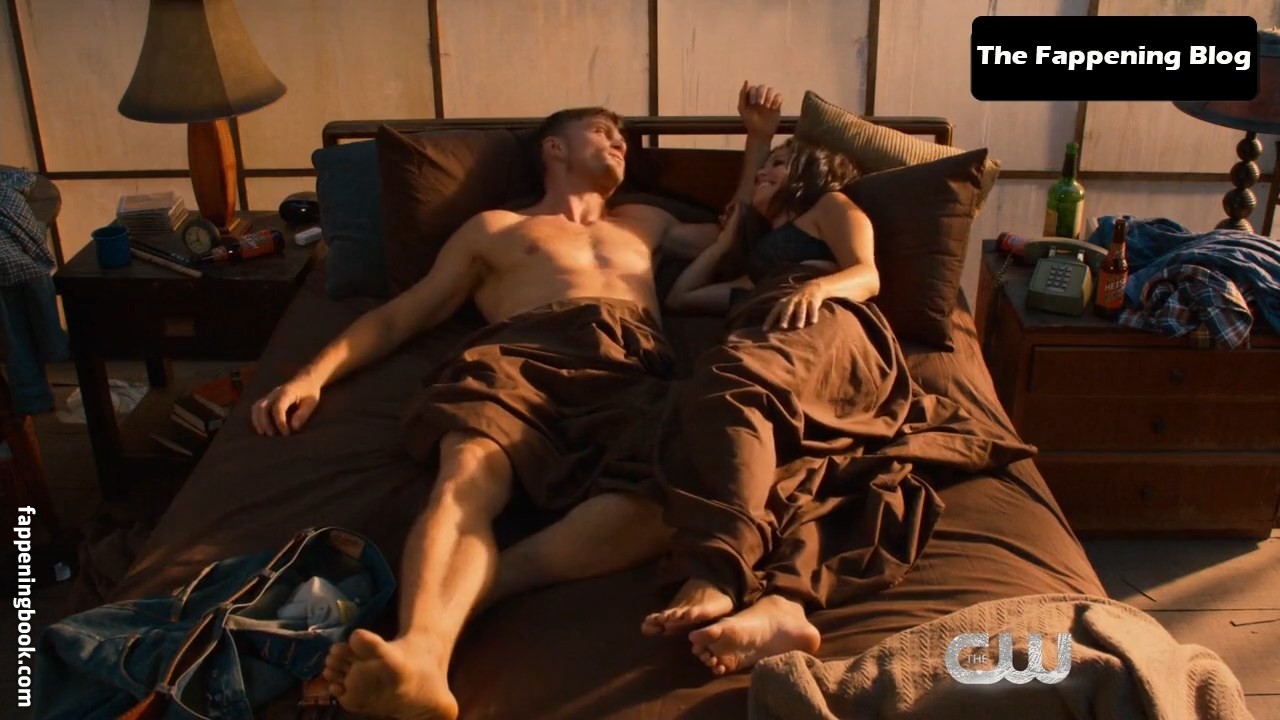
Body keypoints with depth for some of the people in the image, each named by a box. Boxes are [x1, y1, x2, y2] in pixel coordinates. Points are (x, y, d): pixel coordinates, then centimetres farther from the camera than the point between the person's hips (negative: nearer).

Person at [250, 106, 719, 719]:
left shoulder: (643, 223, 45)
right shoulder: (493, 228, 35)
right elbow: (400, 316, 27)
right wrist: (314, 374, 11)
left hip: (632, 365, 1)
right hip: (522, 354, -1)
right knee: (468, 476, -39)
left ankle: (454, 594, -46)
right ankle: (421, 652, -63)